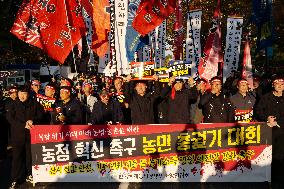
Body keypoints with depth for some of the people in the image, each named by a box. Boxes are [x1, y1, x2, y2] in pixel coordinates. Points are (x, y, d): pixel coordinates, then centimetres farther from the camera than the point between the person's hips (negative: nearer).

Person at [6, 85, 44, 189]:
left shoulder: (34, 103, 3)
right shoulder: (14, 104, 3)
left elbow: (40, 115, 4)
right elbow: (10, 118, -5)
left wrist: (32, 120, -16)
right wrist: (24, 125, -15)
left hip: (31, 133, 0)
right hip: (17, 134, 0)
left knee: (30, 155, 8)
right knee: (17, 156, 2)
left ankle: (29, 175, 23)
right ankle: (15, 179, 10)